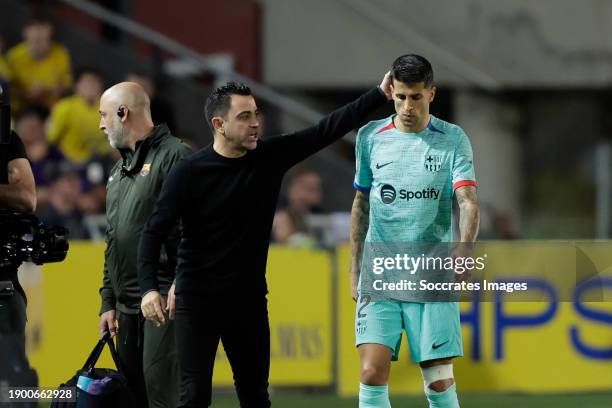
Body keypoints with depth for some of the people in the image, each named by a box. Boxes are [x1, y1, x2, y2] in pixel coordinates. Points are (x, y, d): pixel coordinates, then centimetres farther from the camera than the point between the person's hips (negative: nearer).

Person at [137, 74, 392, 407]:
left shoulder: (270, 157, 0)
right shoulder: (189, 173, -11)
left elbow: (327, 130, -2)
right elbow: (154, 232, -13)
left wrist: (380, 94, -9)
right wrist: (149, 287, -27)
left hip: (250, 300, 4)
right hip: (198, 301, -4)